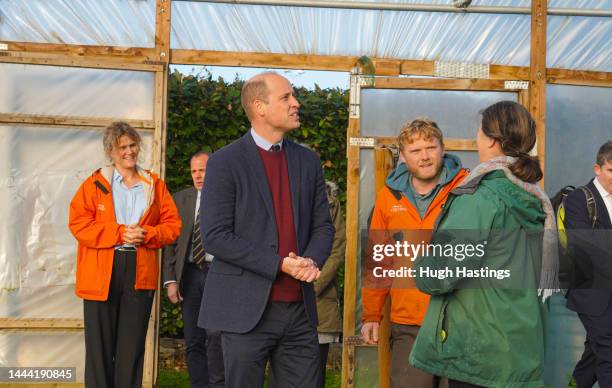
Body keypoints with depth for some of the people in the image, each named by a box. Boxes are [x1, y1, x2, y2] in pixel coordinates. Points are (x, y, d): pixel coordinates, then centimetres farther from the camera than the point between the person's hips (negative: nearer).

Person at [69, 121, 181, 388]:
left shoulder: (155, 185, 12)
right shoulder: (95, 184, 5)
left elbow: (172, 225, 9)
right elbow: (78, 224, -4)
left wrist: (147, 234, -10)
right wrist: (119, 233, -13)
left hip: (141, 273, 2)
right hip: (101, 273, -2)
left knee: (132, 345, 5)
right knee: (100, 343, 1)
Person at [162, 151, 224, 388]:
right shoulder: (180, 199, 11)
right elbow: (170, 241, 8)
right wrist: (170, 279, 0)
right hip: (190, 274, 4)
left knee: (216, 337, -10)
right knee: (193, 341, 7)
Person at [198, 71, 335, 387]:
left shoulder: (308, 162, 11)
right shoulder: (226, 162, -5)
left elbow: (323, 226, 13)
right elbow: (214, 236, -11)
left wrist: (311, 261, -9)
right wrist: (279, 264, -16)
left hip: (300, 309, 5)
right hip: (247, 309, -4)